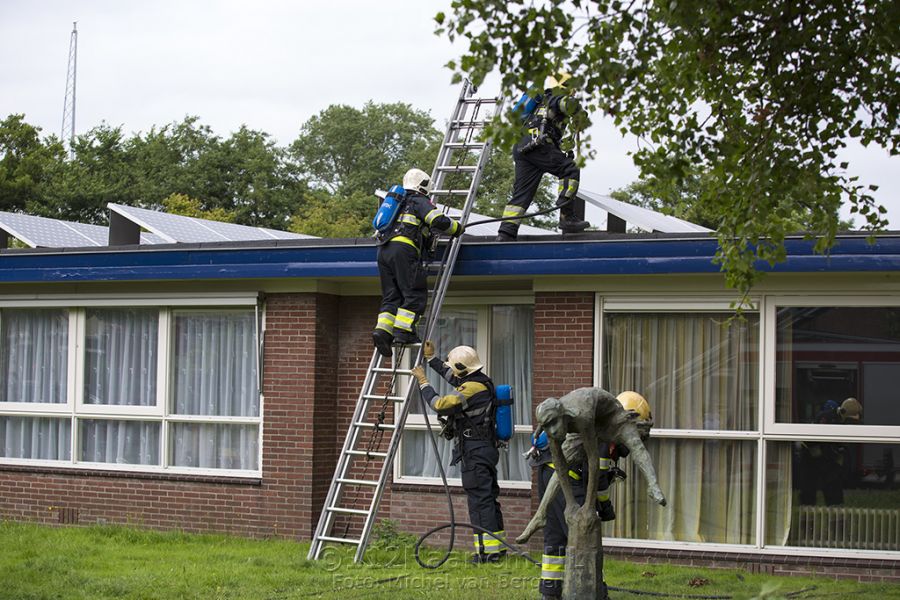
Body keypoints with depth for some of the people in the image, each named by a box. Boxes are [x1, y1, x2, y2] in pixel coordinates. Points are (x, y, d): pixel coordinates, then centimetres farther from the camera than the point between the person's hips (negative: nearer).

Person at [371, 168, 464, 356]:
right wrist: (457, 228, 9)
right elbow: (439, 220, -8)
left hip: (383, 250, 8)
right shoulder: (420, 201, 6)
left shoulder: (399, 202, 30)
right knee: (415, 293, -5)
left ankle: (383, 329, -10)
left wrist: (427, 236, 34)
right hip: (403, 250, -8)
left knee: (391, 296, 7)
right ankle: (404, 331, -16)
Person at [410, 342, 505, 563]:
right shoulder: (481, 381, 13)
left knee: (479, 499, -9)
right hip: (487, 448, 10)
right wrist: (431, 358, 35)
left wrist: (423, 382, -8)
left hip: (474, 451, -10)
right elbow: (453, 378, 31)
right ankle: (497, 546, 20)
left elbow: (440, 405, -20)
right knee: (488, 497, 14)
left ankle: (488, 551, -10)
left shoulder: (471, 388, -18)